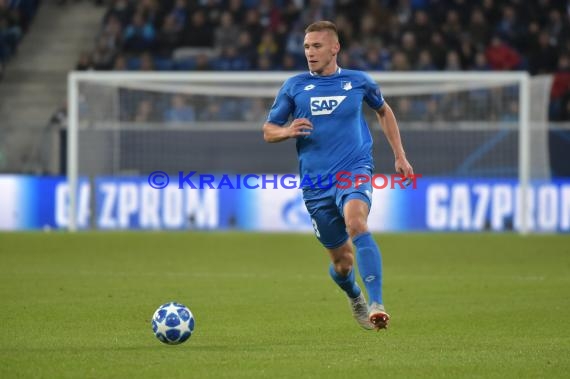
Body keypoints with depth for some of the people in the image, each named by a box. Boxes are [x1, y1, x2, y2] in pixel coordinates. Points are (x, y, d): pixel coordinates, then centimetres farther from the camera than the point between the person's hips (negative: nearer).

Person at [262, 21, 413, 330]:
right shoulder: (294, 87, 5)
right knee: (342, 260, 6)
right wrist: (288, 131, -15)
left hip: (355, 169, -2)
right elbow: (267, 131, 9)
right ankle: (355, 297, 42)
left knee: (356, 222, -33)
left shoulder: (358, 82, 5)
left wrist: (400, 155, 19)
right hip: (316, 182, 2)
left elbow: (383, 110, 24)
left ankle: (376, 305, -39)